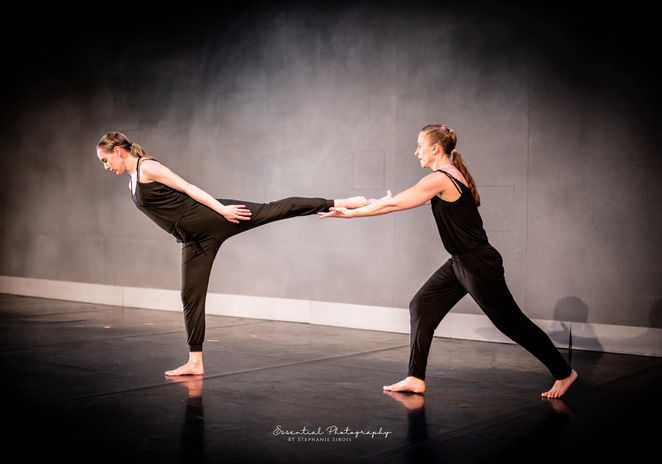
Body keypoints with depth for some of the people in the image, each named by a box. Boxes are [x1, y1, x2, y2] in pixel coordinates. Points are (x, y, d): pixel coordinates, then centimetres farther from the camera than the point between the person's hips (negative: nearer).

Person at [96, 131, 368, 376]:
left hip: (207, 219, -8)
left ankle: (337, 203, -15)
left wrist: (221, 208, -17)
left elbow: (188, 188, -12)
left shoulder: (147, 167, -7)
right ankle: (195, 362, 16)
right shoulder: (133, 185, 18)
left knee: (272, 210, -17)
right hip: (194, 239, 8)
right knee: (191, 296, 8)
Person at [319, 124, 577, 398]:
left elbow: (392, 205, -17)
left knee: (511, 322, 2)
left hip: (479, 264, -10)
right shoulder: (451, 175, 10)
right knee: (421, 307, 5)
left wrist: (350, 213, -10)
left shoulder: (440, 179, -19)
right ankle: (416, 378, 10)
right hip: (460, 263, 10)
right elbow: (397, 201, 21)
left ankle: (563, 373, 18)